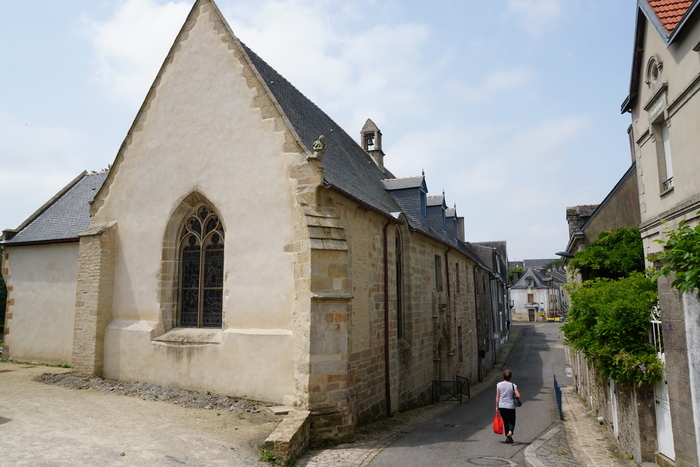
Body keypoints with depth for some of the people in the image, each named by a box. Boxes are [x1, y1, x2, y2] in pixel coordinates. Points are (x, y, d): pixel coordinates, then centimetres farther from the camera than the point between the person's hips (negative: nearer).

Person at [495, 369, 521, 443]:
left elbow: (497, 396, 0)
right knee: (512, 421, 11)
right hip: (510, 406, -2)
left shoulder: (499, 385, -3)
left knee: (505, 422, 16)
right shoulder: (513, 385, -9)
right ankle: (510, 433, -14)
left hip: (501, 406, 2)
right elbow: (518, 396, -15)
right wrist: (513, 394, 6)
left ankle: (507, 437, 21)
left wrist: (497, 406, 9)